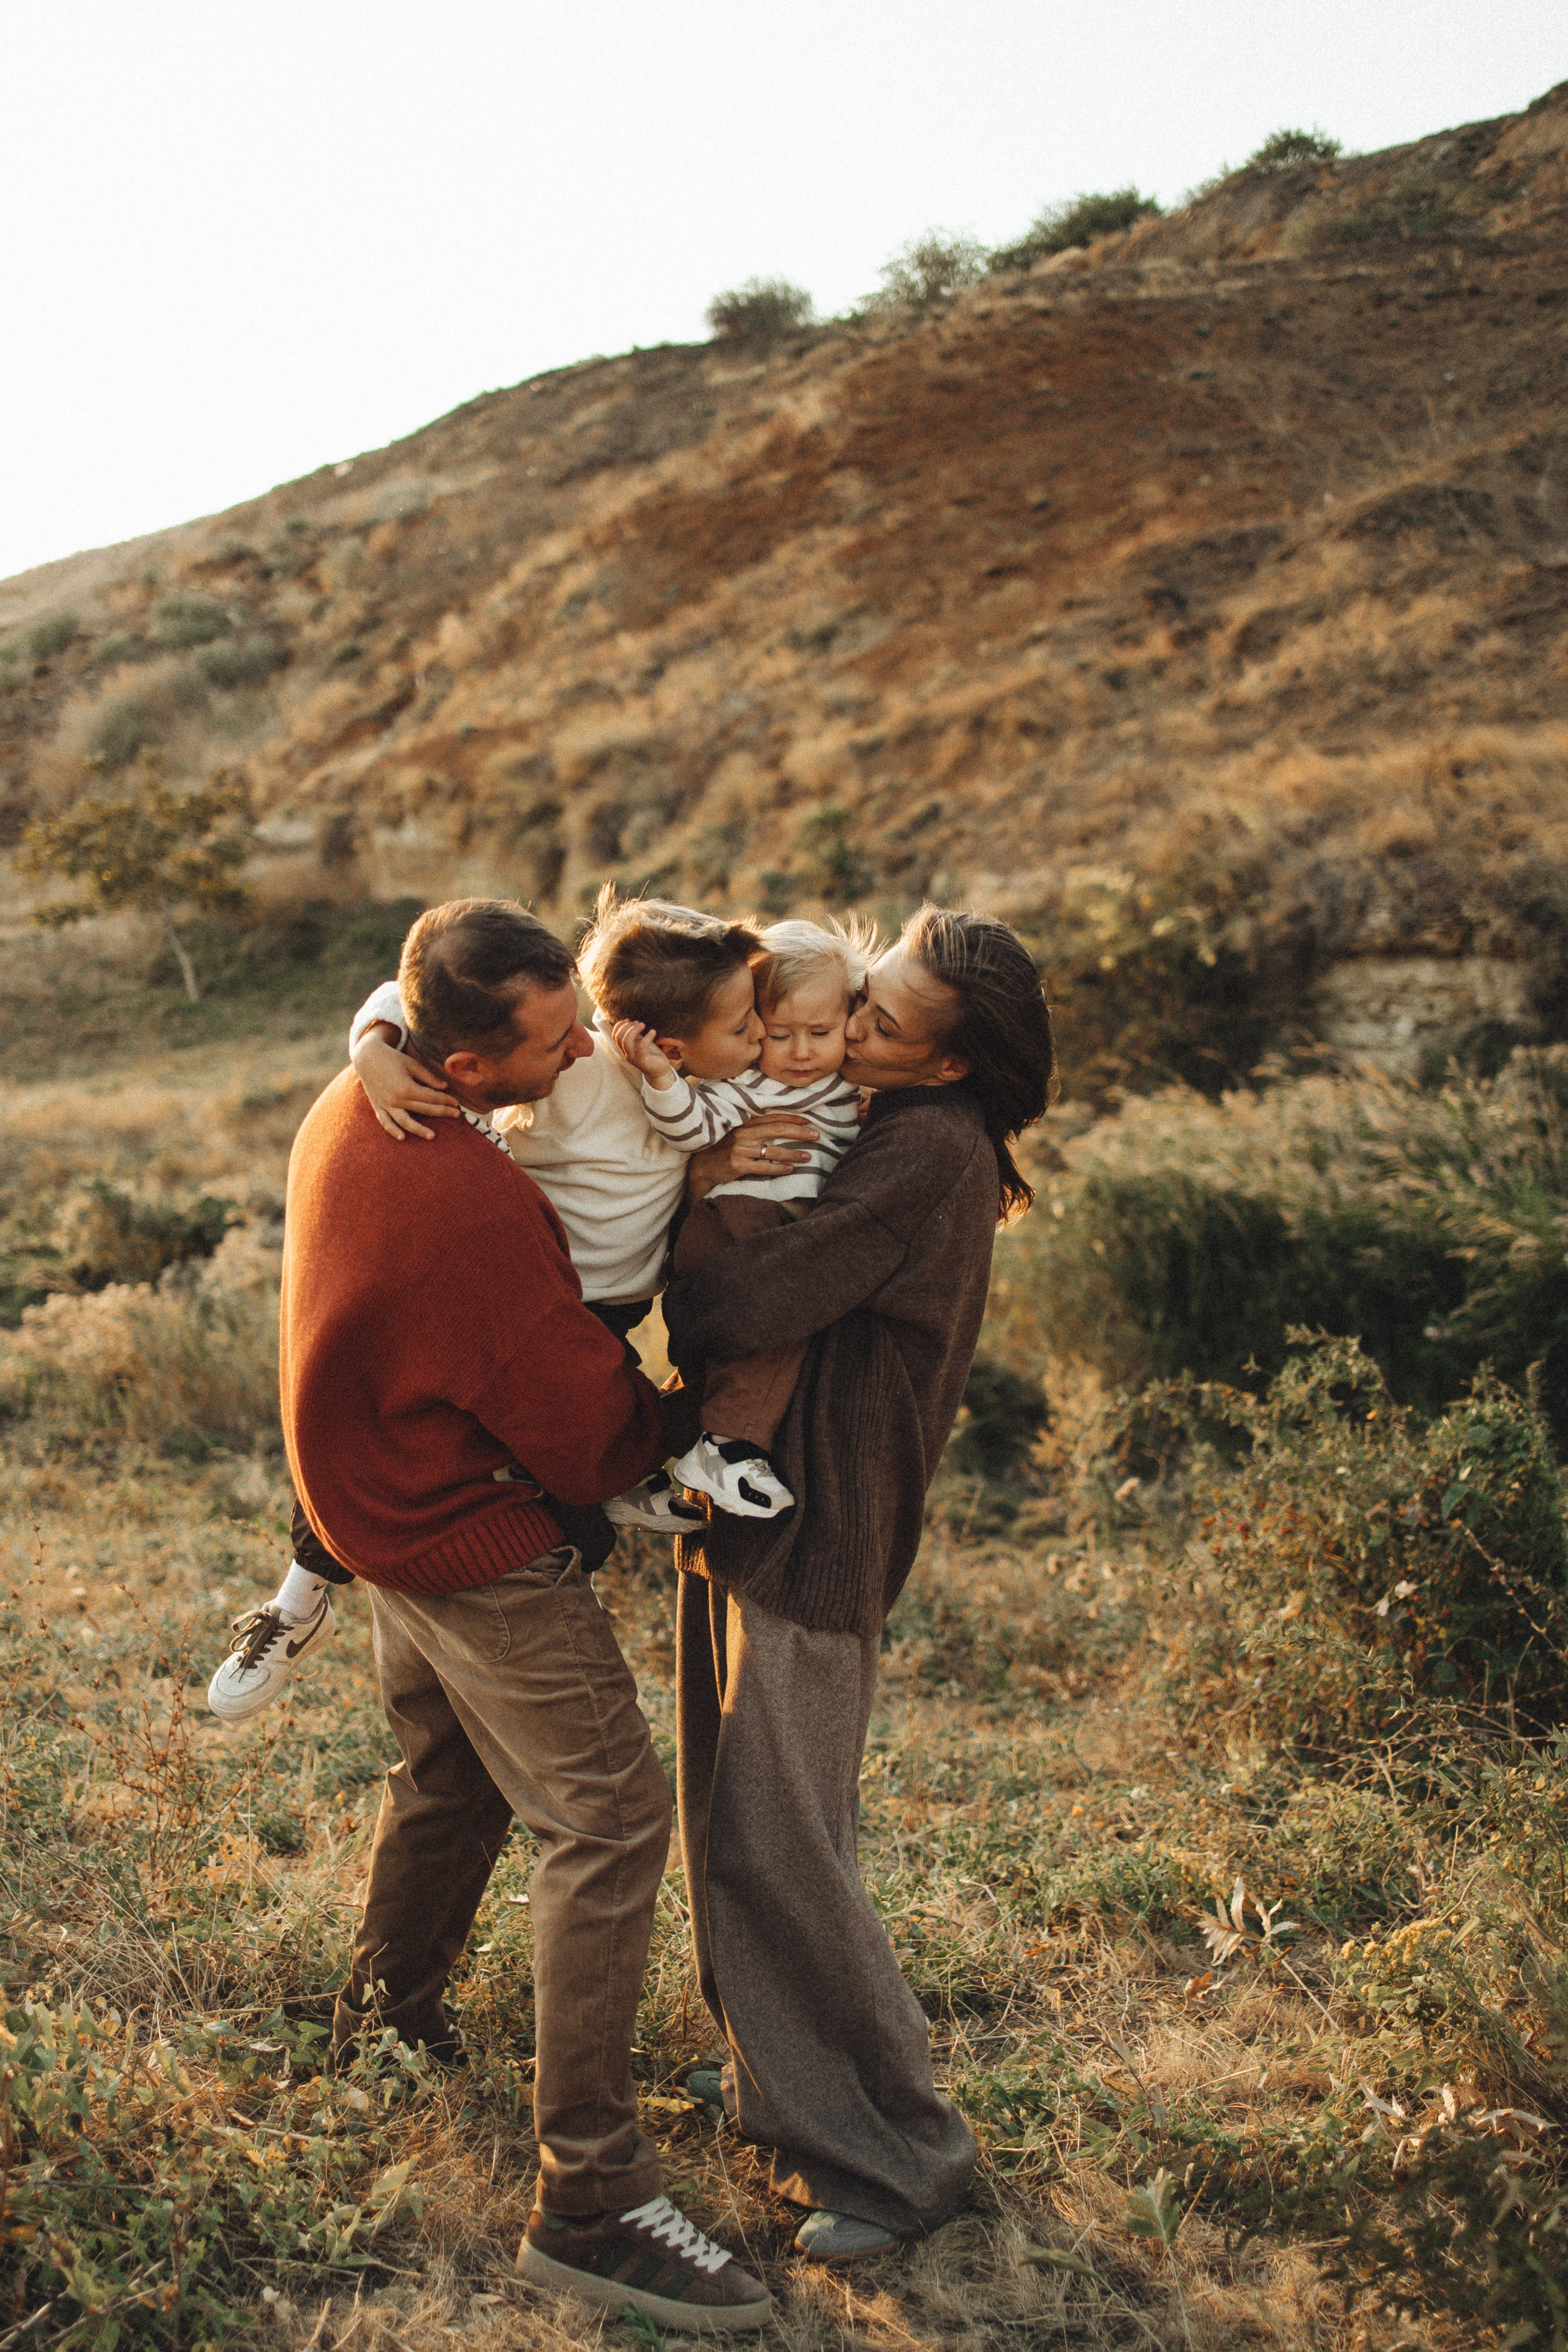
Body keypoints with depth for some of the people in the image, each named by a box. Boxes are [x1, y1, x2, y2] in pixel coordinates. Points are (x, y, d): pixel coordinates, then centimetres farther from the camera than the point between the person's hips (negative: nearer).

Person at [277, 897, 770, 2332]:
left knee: (452, 1774, 27)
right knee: (610, 1820, -5)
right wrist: (694, 1408, -5)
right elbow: (596, 1443, -23)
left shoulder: (351, 1107, -4)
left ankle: (388, 2020, 50)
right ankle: (589, 2202, 1)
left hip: (385, 1500, 10)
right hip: (476, 1550, -10)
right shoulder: (476, 1210, -33)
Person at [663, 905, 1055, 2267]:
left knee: (776, 1850, 0)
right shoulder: (848, 1122, 9)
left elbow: (747, 1307, -26)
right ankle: (783, 2080, 38)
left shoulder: (931, 1150, -21)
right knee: (730, 1831, 19)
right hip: (748, 1507, 9)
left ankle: (901, 2152, 17)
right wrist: (699, 1176, -14)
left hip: (816, 1540, -9)